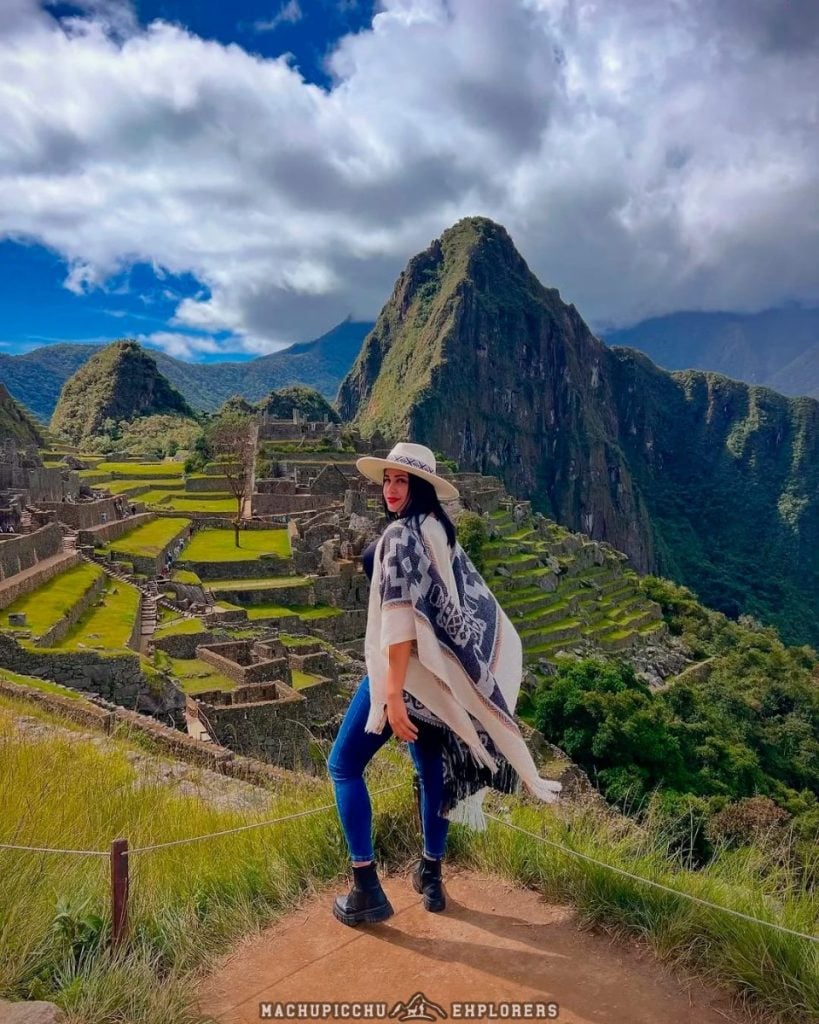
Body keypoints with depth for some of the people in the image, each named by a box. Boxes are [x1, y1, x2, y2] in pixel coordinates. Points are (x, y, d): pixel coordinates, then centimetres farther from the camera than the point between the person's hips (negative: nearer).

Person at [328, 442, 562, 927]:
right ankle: (432, 877, 32)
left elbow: (400, 616, -26)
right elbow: (473, 602, 16)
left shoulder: (401, 534, -17)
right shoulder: (442, 532, 9)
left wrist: (393, 693, -28)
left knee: (344, 764, 4)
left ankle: (367, 891, 5)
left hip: (406, 671, -8)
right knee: (433, 768, 19)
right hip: (440, 674, 9)